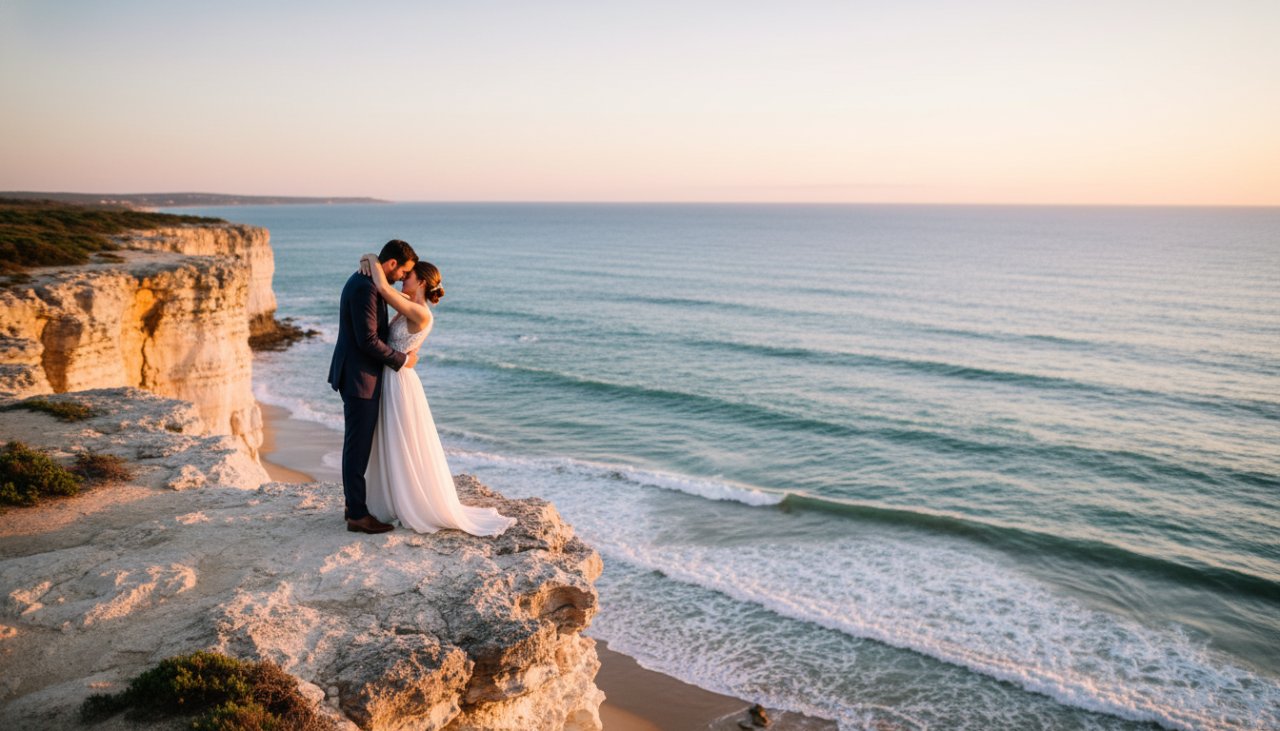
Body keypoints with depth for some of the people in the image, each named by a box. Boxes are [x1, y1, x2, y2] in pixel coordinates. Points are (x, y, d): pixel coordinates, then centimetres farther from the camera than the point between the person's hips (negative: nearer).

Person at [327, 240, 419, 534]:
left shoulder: (364, 281, 12)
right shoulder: (365, 288, -21)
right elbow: (368, 340, -23)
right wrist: (403, 359, -13)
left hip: (359, 375, 11)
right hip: (359, 378, -11)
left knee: (359, 443, 17)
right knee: (358, 446, -3)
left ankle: (354, 503, 27)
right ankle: (357, 515, 5)